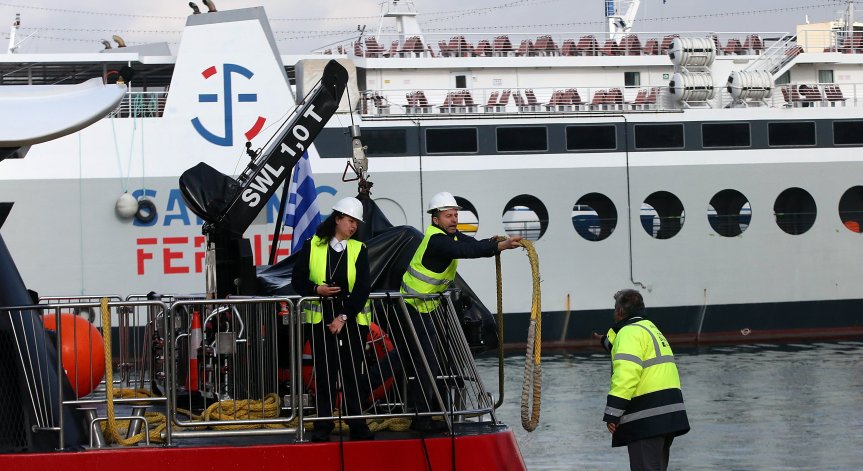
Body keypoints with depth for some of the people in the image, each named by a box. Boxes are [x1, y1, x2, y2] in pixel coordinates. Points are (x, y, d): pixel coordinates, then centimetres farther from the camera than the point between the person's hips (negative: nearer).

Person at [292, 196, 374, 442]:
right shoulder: (312, 246, 2)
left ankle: (357, 424, 8)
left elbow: (362, 288, -4)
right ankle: (322, 426, 5)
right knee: (324, 373, 1)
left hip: (352, 319, 1)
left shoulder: (359, 249, 3)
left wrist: (344, 317, -12)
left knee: (353, 373, 2)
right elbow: (297, 280, 5)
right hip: (320, 319, -1)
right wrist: (316, 289, -15)